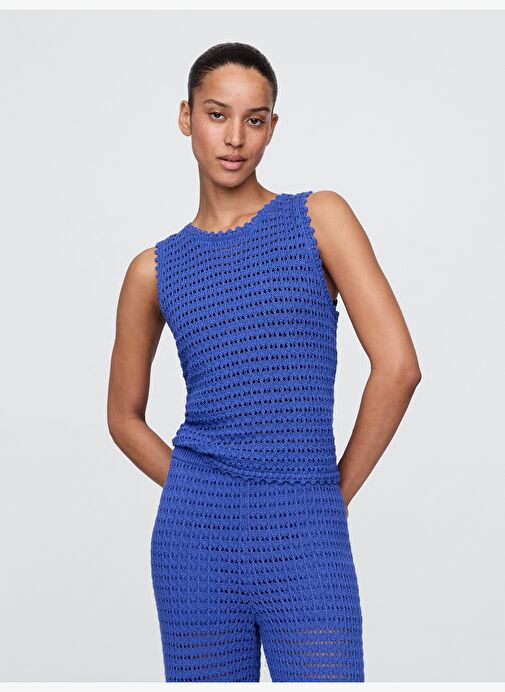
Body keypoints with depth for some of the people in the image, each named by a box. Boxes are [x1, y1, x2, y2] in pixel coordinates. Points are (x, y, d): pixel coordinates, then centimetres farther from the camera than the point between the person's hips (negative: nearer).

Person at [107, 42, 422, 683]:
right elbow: (124, 415, 17)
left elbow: (398, 366, -5)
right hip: (194, 536, 2)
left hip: (305, 541, -1)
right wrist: (202, 493, 6)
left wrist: (335, 491, -1)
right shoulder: (155, 269, 7)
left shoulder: (319, 219, 1)